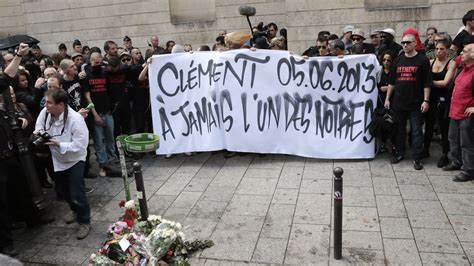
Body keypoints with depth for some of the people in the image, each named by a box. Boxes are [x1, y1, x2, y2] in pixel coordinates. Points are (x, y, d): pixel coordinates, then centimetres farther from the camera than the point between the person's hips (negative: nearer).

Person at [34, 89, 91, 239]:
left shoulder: (75, 119, -32)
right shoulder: (45, 112, -15)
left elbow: (80, 145, -31)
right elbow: (39, 124, 8)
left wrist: (58, 144, -34)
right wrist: (39, 131, -14)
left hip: (74, 160, -7)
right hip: (58, 159, 7)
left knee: (76, 193, -6)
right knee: (64, 189, 23)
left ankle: (84, 222, 14)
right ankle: (76, 211, 48)